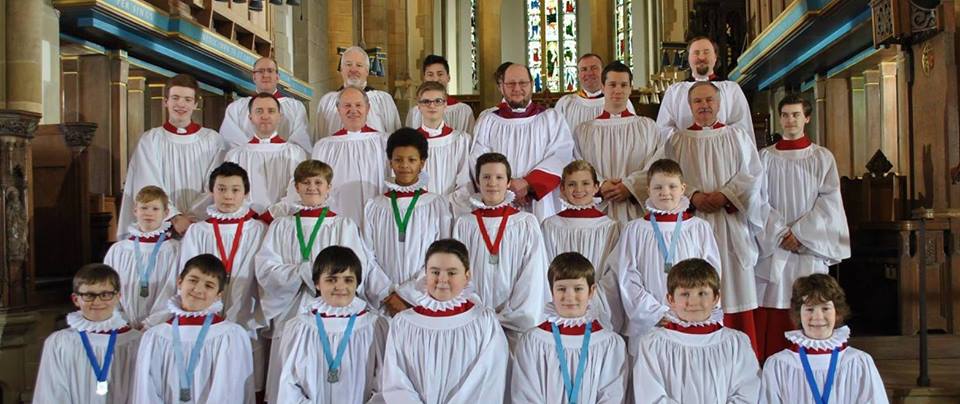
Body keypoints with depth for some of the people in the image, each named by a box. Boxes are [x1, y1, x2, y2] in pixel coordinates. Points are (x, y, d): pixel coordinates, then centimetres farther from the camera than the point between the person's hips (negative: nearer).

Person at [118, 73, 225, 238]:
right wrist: (175, 217, -12)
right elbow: (150, 188, -1)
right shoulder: (149, 140, 6)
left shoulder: (213, 140, 6)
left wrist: (191, 215, -11)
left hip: (202, 225, 0)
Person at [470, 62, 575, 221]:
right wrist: (505, 185, -16)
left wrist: (528, 183, -16)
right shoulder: (487, 121, 10)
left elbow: (561, 157, -4)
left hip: (541, 208, 0)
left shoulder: (552, 118, 8)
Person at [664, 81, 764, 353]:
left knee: (735, 288, -2)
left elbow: (752, 174, 3)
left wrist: (725, 195, -12)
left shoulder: (738, 137, 13)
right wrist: (694, 196, -15)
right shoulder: (677, 141, 12)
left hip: (731, 223, 1)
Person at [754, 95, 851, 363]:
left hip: (810, 248, 0)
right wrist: (781, 234, -10)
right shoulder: (765, 157, 7)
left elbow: (829, 200, -1)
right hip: (773, 248, 0)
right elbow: (759, 200, 1)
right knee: (771, 314, -3)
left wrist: (799, 232, -9)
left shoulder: (822, 157, 7)